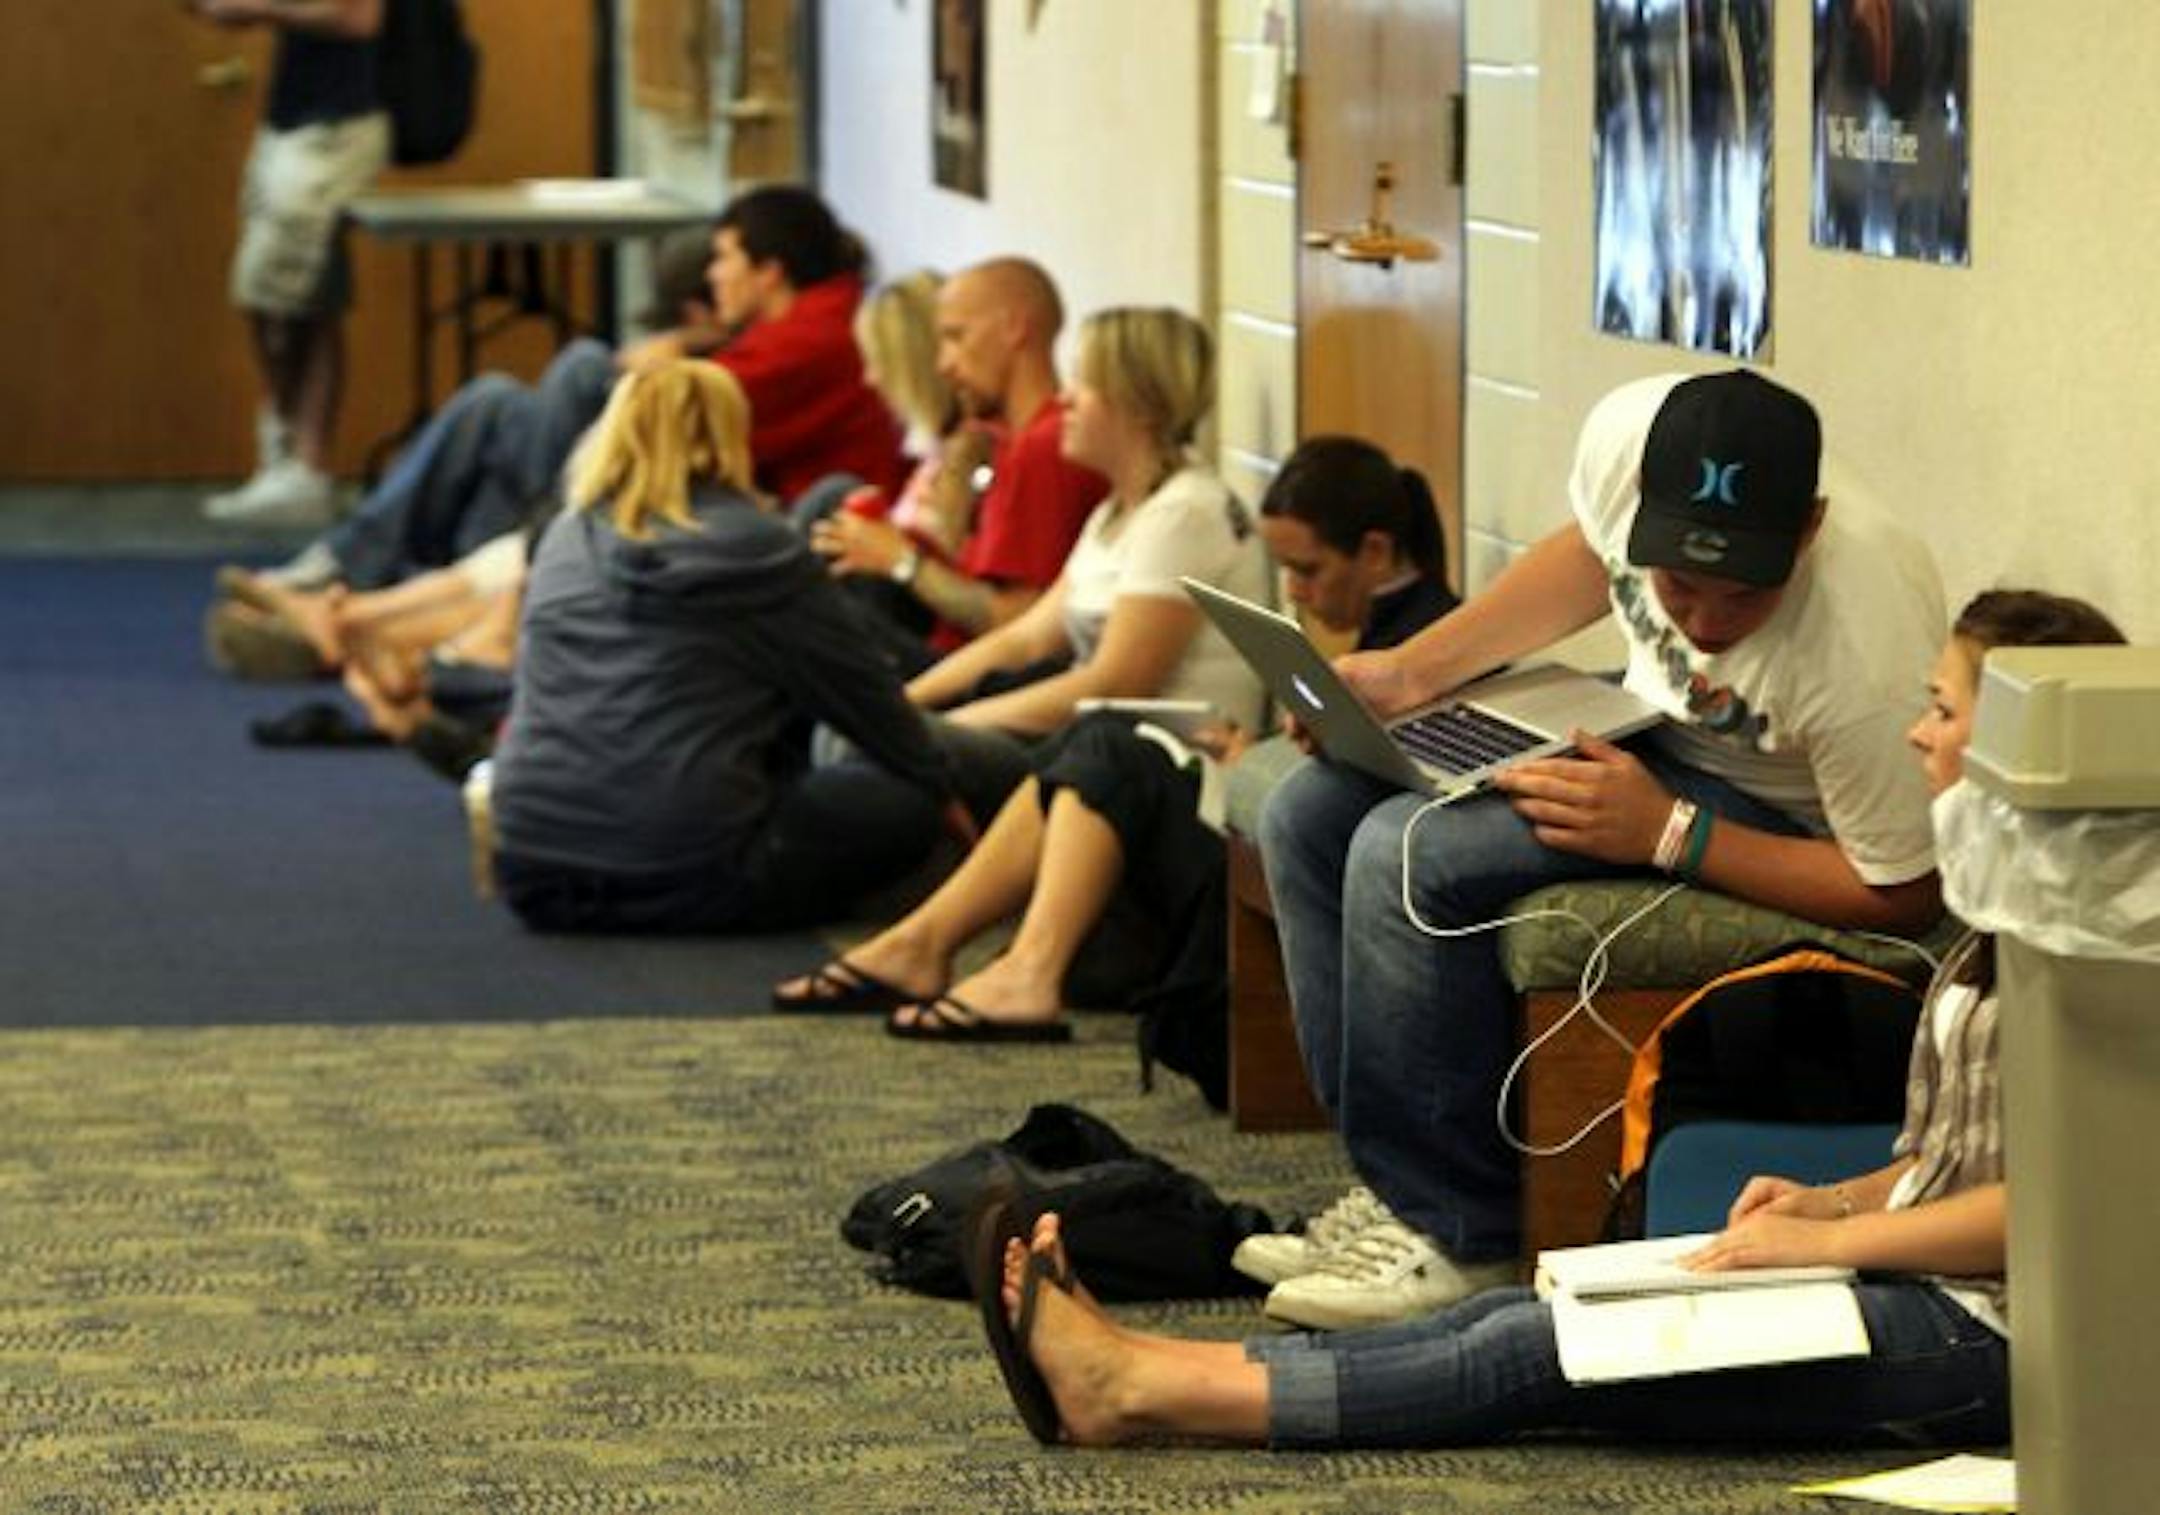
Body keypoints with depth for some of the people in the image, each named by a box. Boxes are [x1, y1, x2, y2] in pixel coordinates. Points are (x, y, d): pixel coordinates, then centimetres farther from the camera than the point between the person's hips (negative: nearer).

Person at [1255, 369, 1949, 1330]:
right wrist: (1413, 671, -2)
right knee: (1313, 814, -1)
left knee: (1409, 857, -24)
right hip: (1642, 716, 8)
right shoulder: (1631, 431, -21)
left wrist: (1668, 836, -28)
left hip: (1773, 810, -8)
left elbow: (1903, 895, -24)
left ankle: (1459, 1232, -12)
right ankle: (1392, 1180, 4)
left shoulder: (1864, 657, -38)